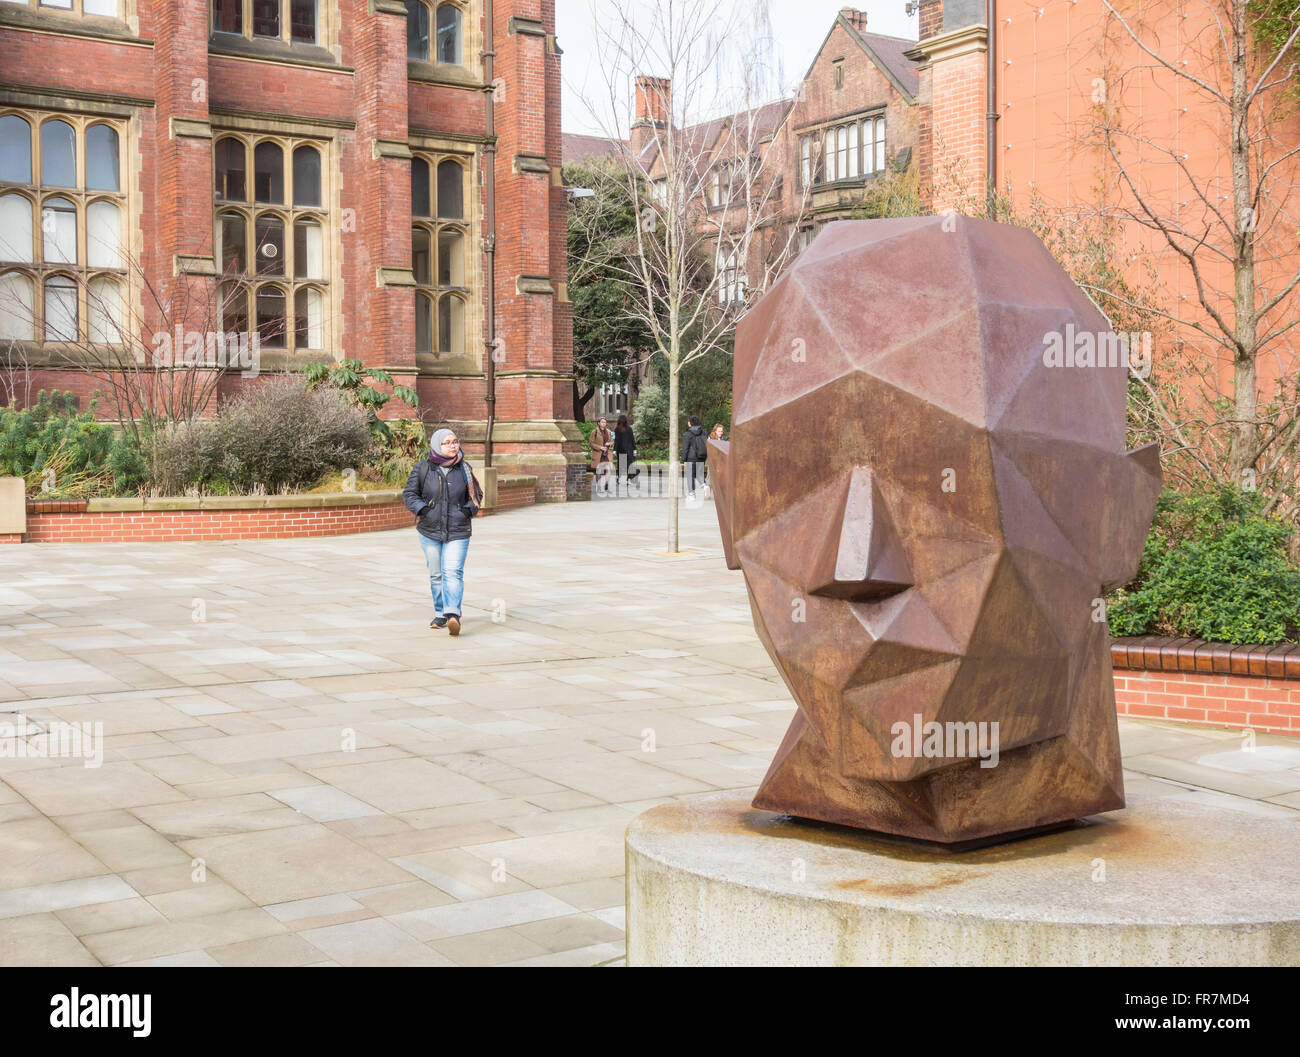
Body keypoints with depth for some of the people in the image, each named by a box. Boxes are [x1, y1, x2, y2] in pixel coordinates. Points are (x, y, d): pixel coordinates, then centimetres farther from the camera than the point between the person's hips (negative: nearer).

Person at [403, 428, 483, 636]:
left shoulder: (463, 468, 2)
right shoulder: (422, 468, -2)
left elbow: (476, 494, 14)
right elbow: (409, 494, 4)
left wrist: (469, 509, -3)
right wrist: (422, 509, -12)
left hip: (458, 532, -1)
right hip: (430, 531, 1)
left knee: (453, 572, -16)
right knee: (436, 574, 11)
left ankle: (452, 614, -25)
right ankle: (440, 614, 25)